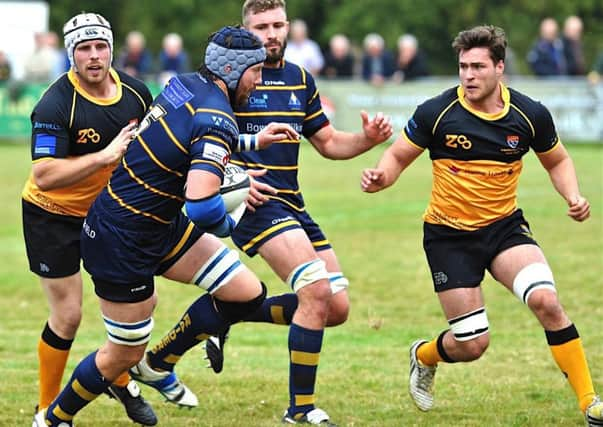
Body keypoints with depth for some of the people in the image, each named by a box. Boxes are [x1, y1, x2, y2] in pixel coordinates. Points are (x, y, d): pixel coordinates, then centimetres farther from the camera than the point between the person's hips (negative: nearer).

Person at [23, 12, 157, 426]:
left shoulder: (135, 92, -9)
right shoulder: (55, 105, -27)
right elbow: (44, 176, -35)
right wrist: (105, 156, -38)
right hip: (53, 217, -6)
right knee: (68, 316, -4)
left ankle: (120, 380, 31)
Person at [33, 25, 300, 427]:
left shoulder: (185, 84, 0)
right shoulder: (218, 122, -26)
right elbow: (201, 205, -37)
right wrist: (230, 223, -15)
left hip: (162, 227, 9)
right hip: (122, 244, -9)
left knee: (248, 292, 4)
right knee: (125, 354, 8)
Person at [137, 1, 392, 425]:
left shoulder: (301, 79, 14)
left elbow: (328, 142, 20)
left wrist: (368, 138, 0)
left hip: (292, 204, 8)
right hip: (256, 201, -8)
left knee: (337, 308, 3)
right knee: (316, 292, -23)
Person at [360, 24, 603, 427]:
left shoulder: (530, 114, -7)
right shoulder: (436, 112, -14)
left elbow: (557, 160, 10)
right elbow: (398, 155, 0)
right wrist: (380, 176, -23)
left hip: (505, 226, 2)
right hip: (449, 234, -1)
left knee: (545, 299, -26)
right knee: (472, 344, -4)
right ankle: (423, 356, 34)